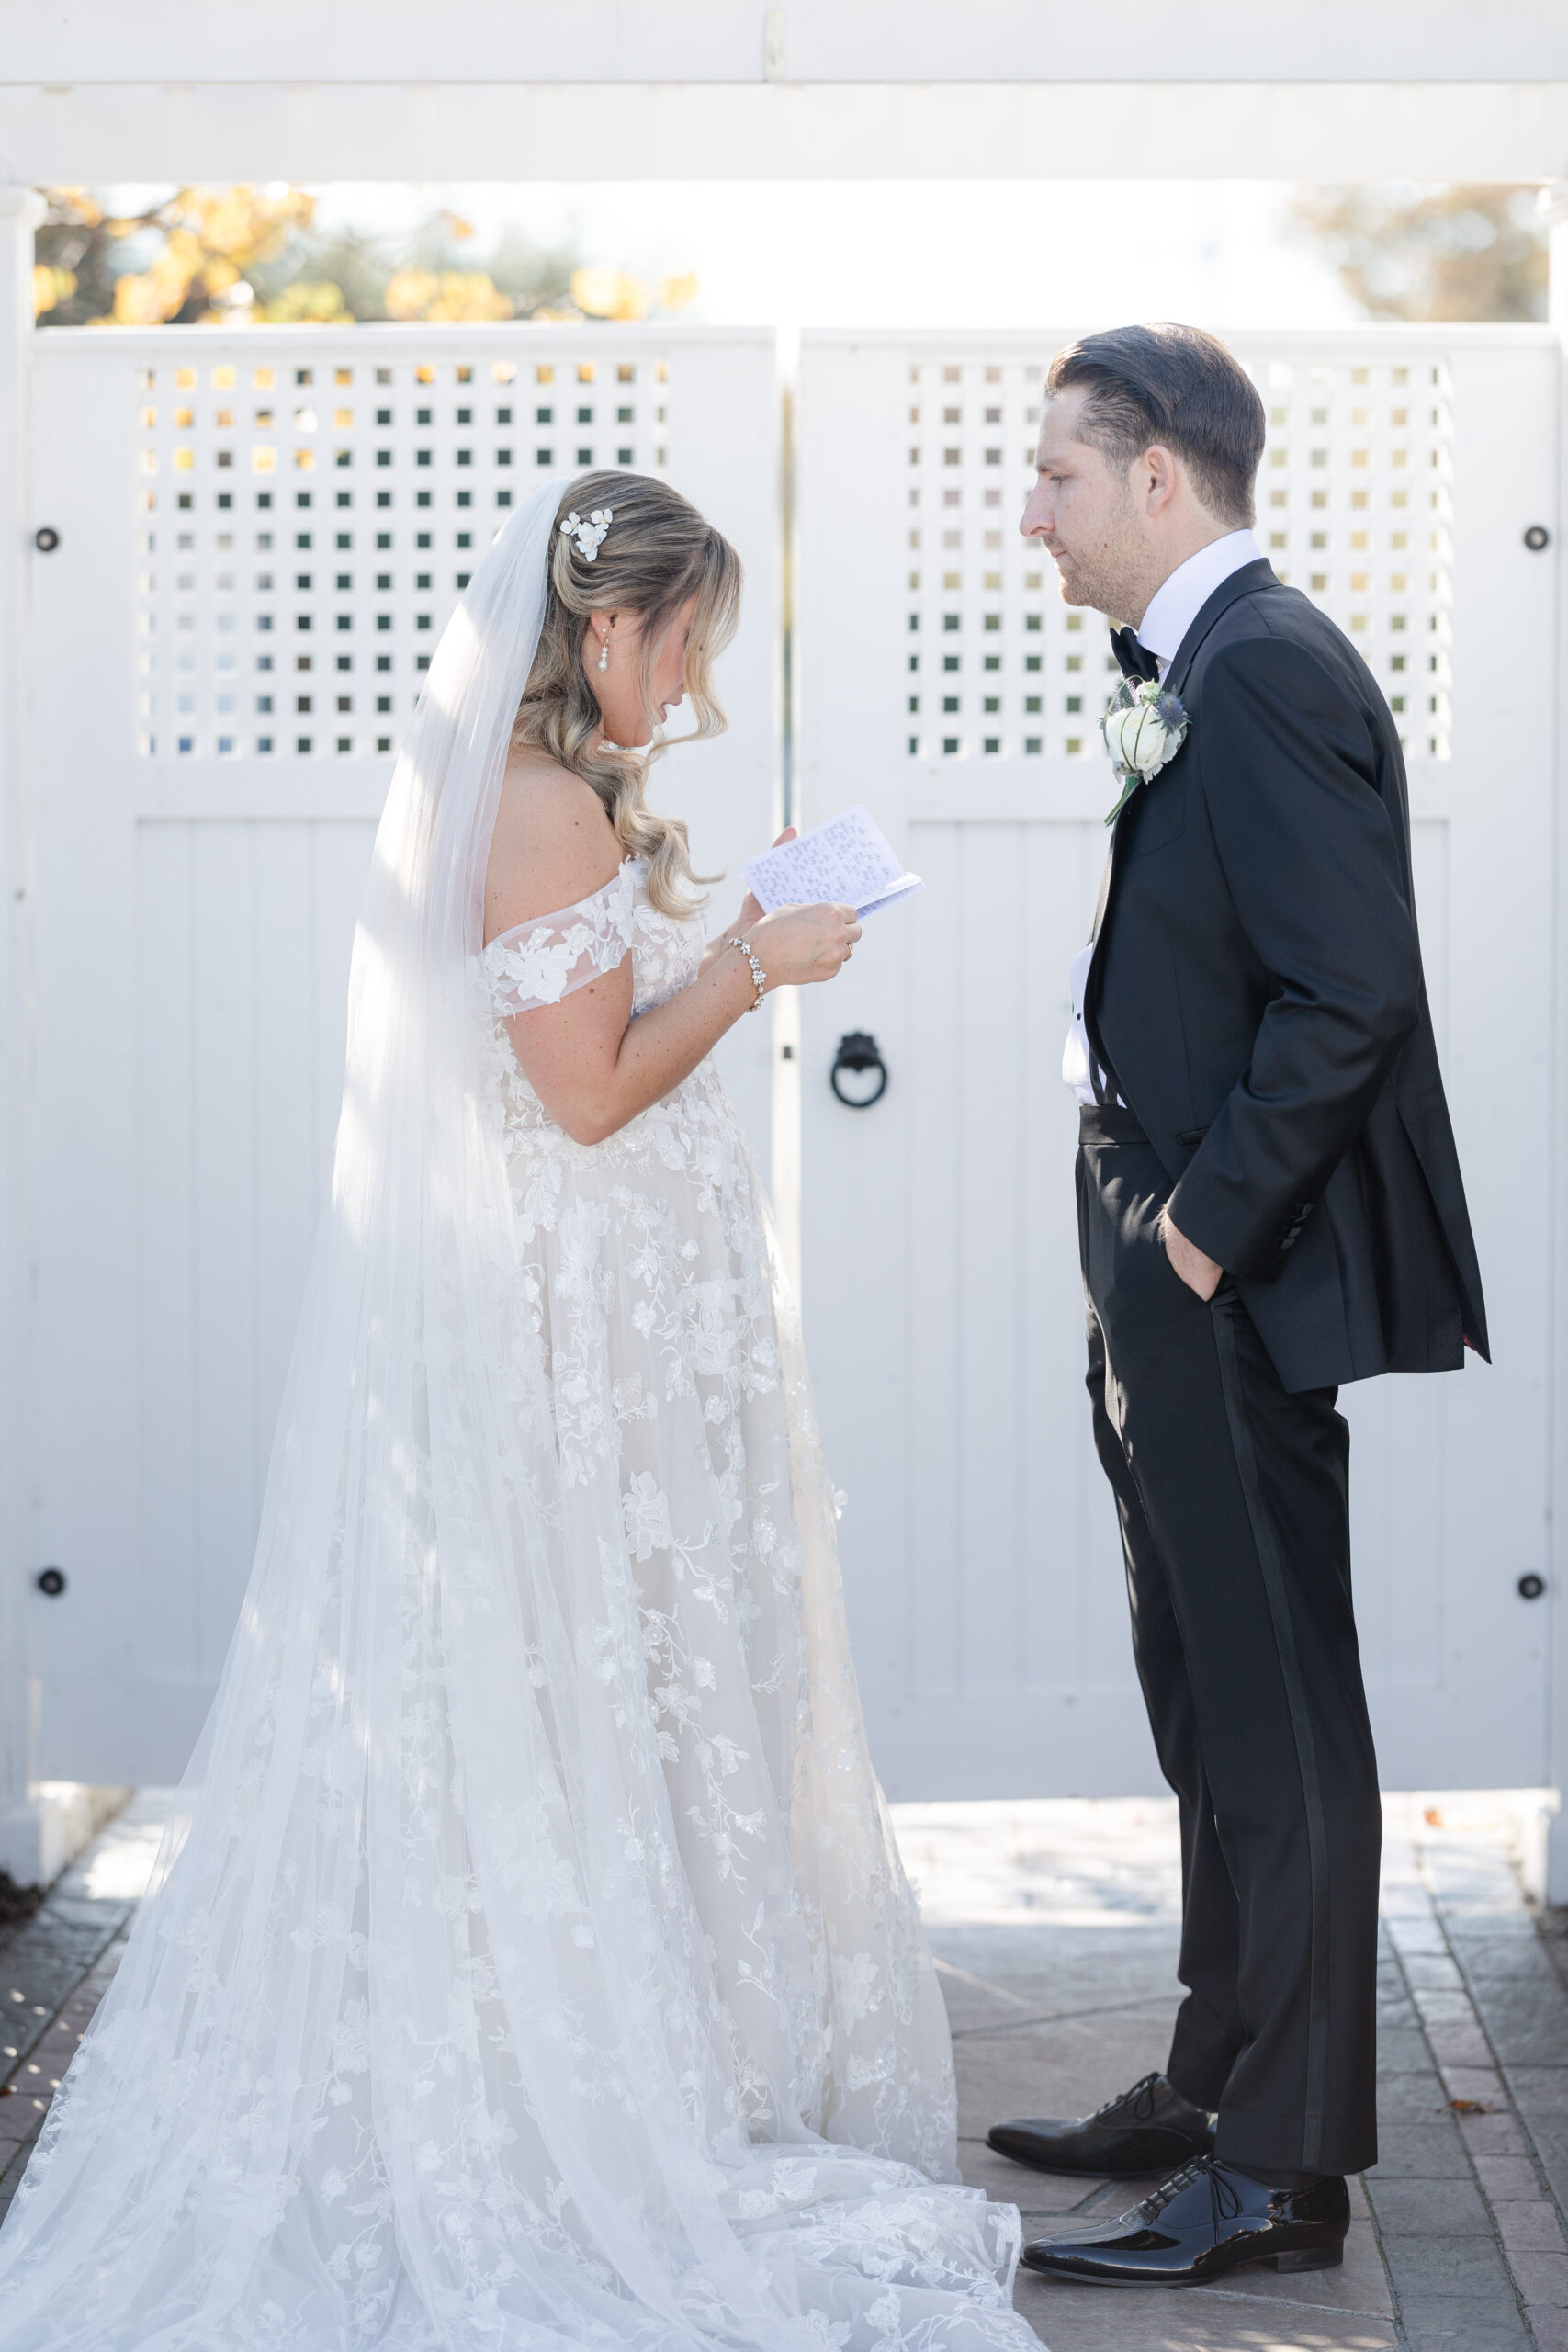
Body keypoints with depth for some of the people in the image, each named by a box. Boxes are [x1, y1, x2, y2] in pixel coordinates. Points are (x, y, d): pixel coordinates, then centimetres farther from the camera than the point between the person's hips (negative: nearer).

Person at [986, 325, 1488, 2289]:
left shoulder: (1267, 671, -17)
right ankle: (1221, 2087, 30)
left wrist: (1208, 1228, -18)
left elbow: (1347, 997, -23)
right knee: (1218, 1711, 18)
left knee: (1274, 1728, -3)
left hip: (1234, 1284, -10)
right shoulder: (1207, 670, 14)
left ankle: (1280, 2173, 5)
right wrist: (1156, 1249, 13)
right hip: (1182, 1272, 10)